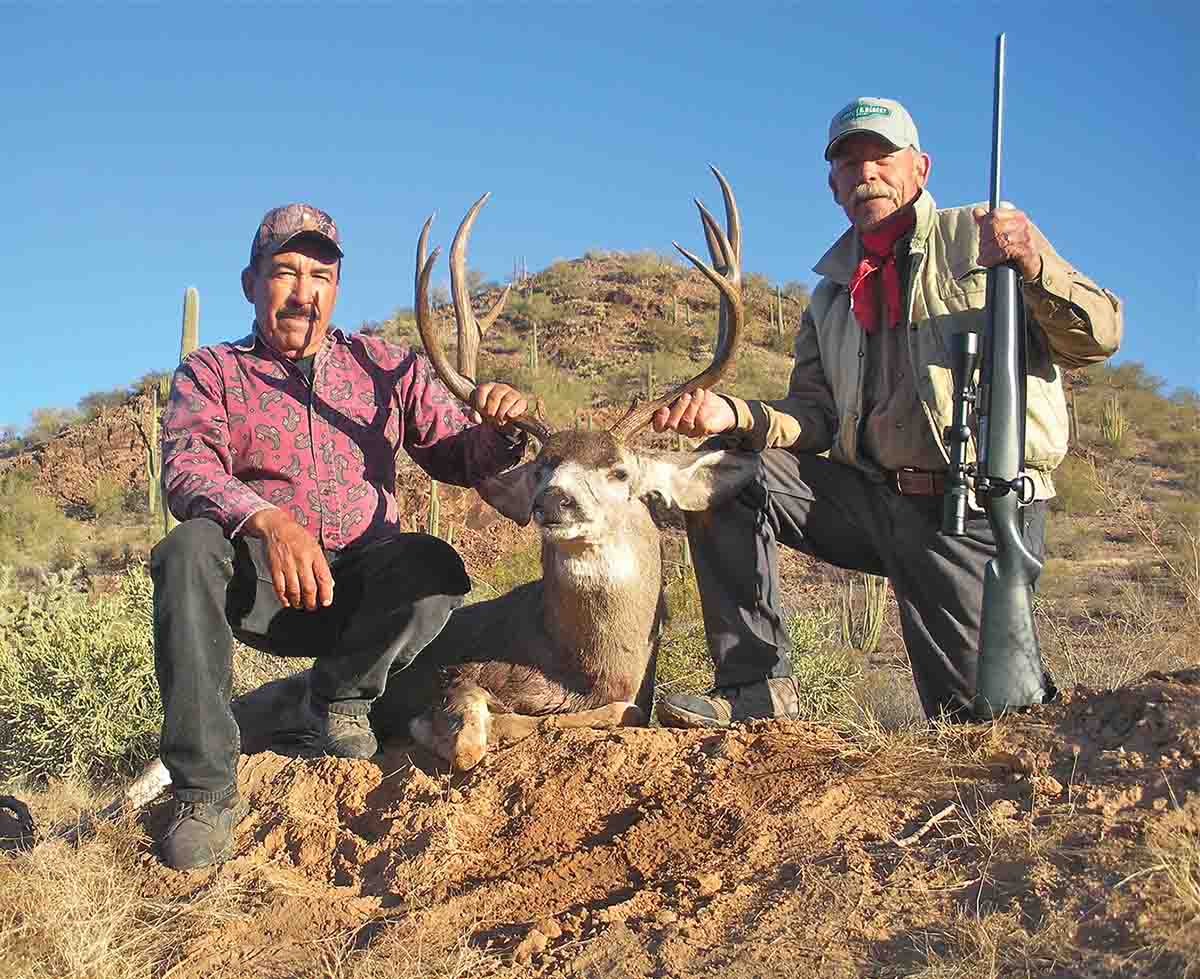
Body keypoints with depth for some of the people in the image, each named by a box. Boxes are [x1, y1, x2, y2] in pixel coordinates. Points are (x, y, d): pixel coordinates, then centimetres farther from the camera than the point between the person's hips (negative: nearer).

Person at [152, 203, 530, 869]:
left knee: (435, 568, -30)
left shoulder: (387, 367, 12)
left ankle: (339, 694, -1)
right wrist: (268, 521, -34)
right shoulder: (210, 373, 6)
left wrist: (498, 428, -18)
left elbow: (460, 458, 8)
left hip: (362, 582, 1)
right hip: (259, 589, -1)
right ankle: (205, 790, -26)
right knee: (188, 551, -33)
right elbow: (187, 472, -12)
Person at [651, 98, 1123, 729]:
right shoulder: (831, 299, 18)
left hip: (980, 508, -5)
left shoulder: (982, 238, 3)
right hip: (877, 501, 5)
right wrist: (733, 415, -9)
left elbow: (1097, 337, -4)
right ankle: (755, 686, -9)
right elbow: (814, 418, 10)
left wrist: (1036, 266, -24)